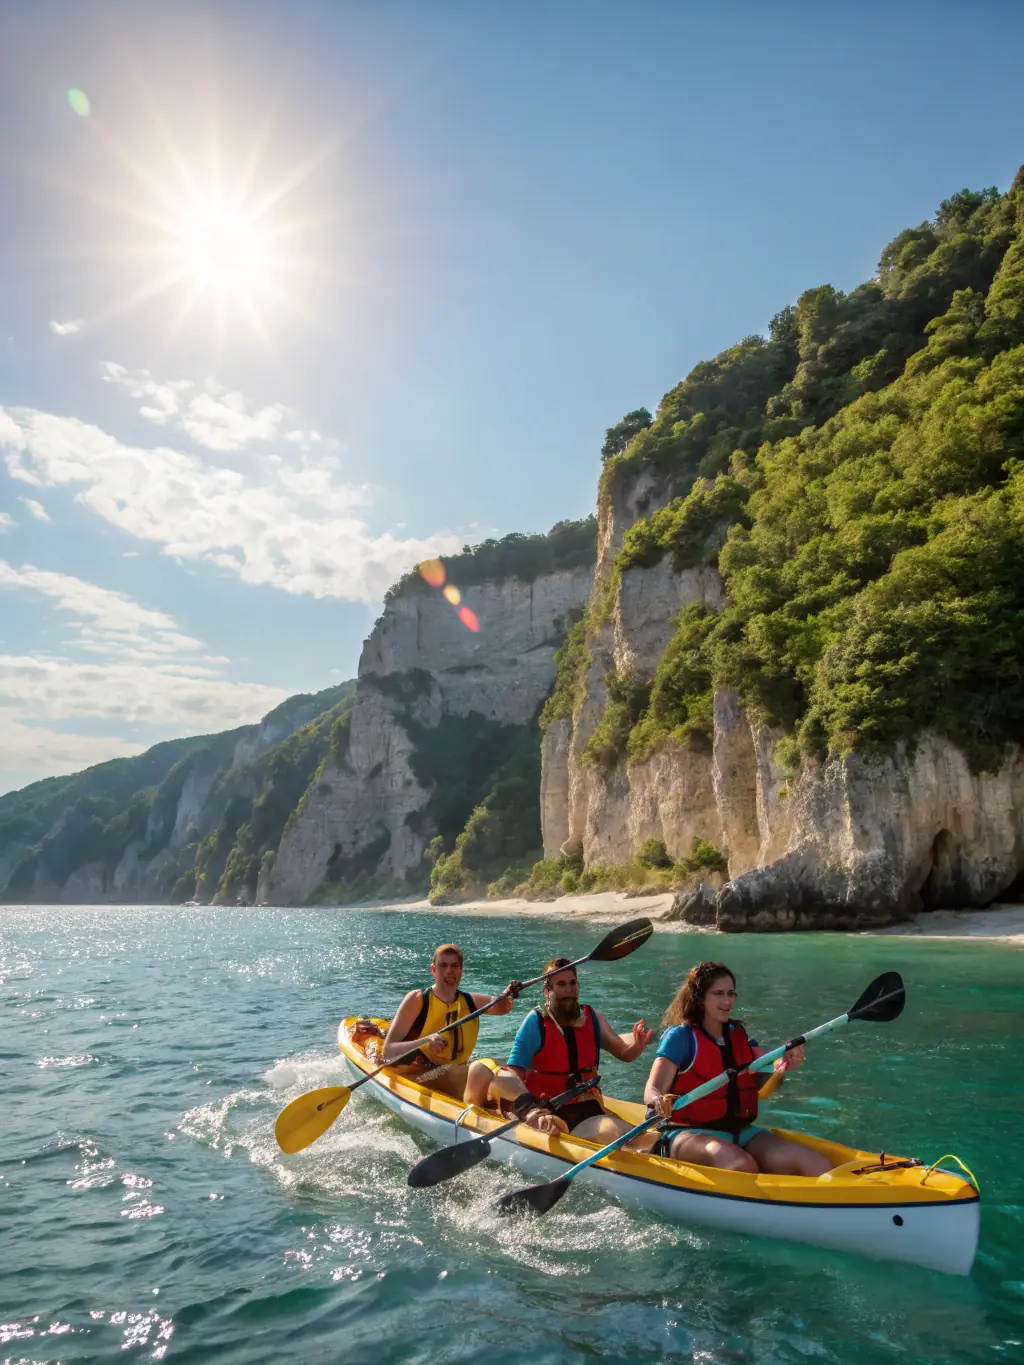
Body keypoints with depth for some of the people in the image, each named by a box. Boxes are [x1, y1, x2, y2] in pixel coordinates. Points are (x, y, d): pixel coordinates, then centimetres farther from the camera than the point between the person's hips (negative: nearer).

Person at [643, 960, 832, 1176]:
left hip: (740, 1131, 5)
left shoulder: (738, 1035, 13)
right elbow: (651, 1091, -16)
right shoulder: (680, 1036, -6)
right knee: (742, 1166, -37)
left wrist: (785, 1064, -19)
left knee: (819, 1166, -17)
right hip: (690, 1134, -5)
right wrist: (660, 1101, -40)